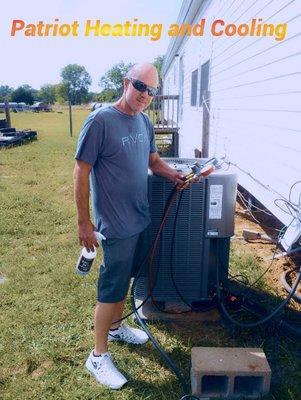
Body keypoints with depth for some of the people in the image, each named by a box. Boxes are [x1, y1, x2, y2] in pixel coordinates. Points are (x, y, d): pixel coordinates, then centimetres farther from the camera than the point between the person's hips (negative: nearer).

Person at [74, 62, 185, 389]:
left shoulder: (145, 122, 6)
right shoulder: (100, 121, -17)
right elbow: (81, 172, -16)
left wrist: (172, 174, -2)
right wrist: (83, 222, -15)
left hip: (139, 217, 7)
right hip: (115, 224, -7)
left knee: (124, 277, 22)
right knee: (111, 286, 3)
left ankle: (115, 326, 44)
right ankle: (98, 356, 22)